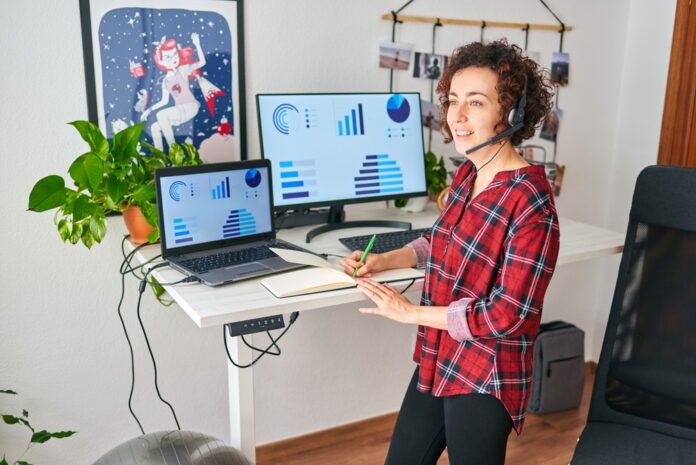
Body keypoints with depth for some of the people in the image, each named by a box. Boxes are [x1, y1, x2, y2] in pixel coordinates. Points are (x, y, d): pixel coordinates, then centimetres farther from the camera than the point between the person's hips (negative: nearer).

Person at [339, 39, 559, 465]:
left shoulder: (531, 202, -25)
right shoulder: (467, 174, 1)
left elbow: (508, 313, -24)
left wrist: (412, 313, -17)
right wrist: (384, 261, 2)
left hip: (484, 381, -8)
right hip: (437, 362, 8)